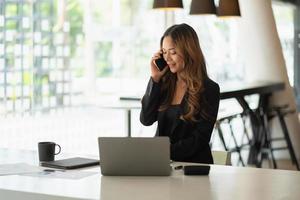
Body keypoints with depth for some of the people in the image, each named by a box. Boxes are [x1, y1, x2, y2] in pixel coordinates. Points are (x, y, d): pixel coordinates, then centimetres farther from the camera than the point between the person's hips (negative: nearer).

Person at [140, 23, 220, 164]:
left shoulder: (209, 89, -4)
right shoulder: (164, 83, 11)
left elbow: (200, 139, -9)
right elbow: (146, 119, 1)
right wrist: (155, 79, -2)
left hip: (194, 164, -4)